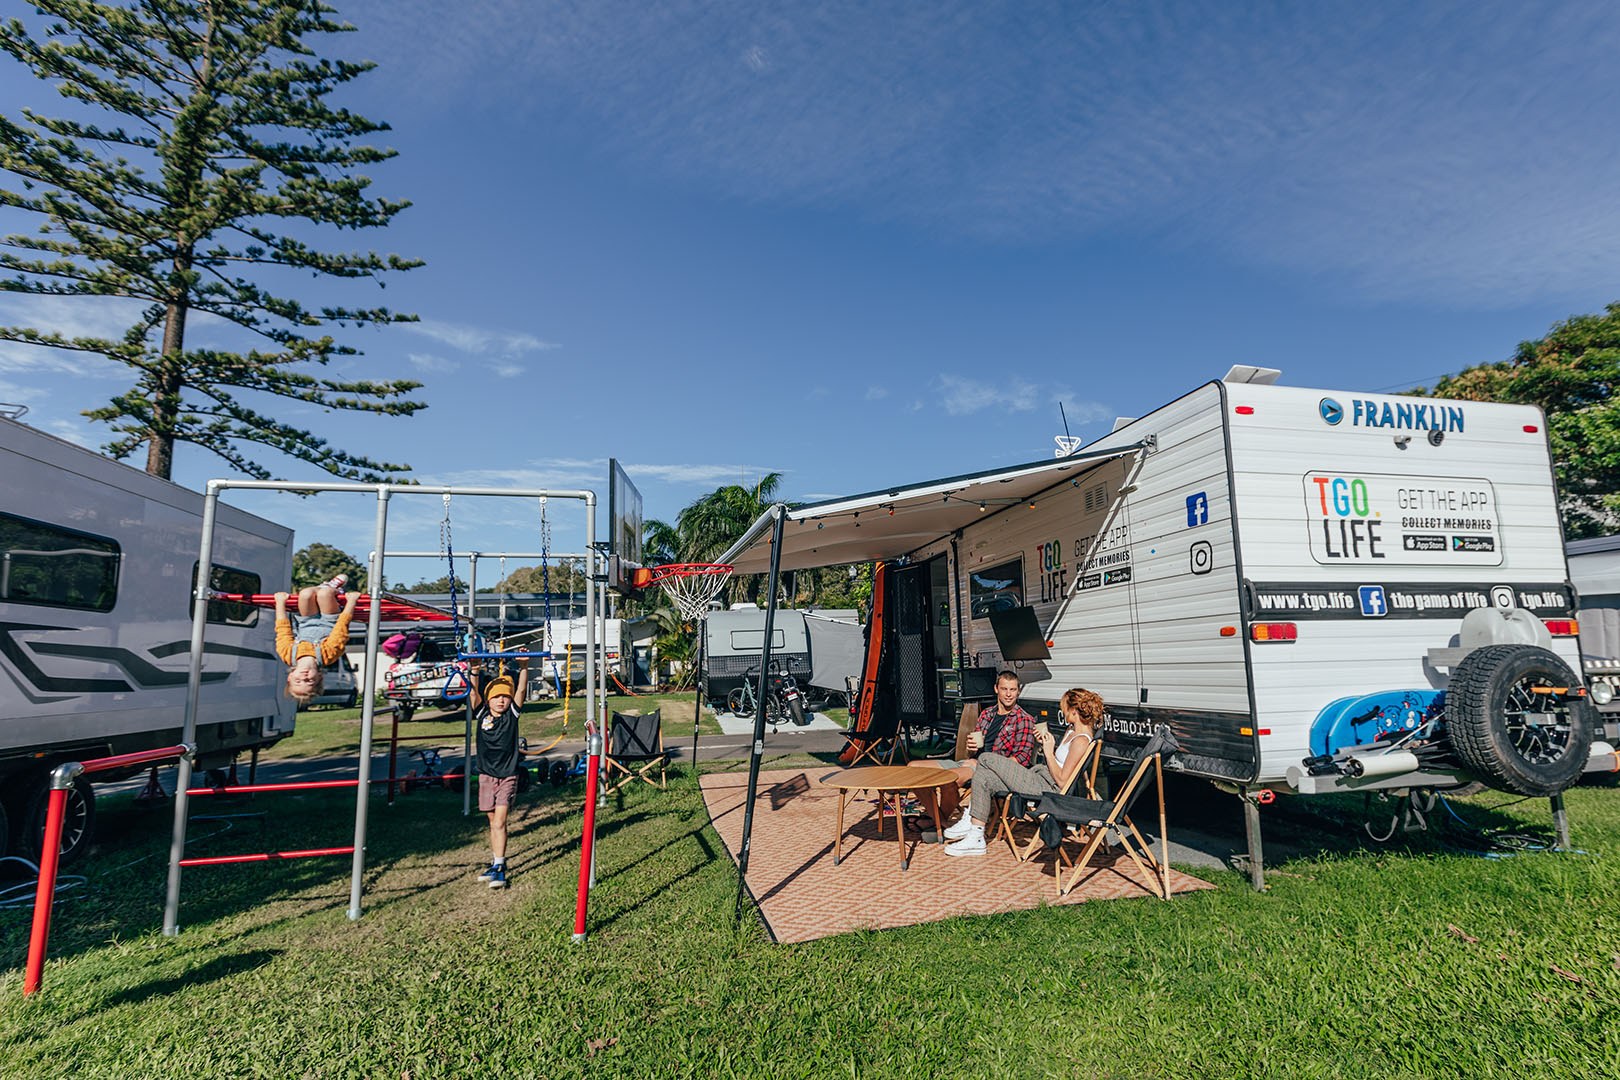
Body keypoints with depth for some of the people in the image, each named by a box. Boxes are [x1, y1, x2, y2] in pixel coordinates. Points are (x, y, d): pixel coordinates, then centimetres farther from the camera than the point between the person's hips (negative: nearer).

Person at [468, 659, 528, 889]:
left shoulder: (512, 714, -1)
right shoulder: (482, 715, 2)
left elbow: (521, 690, -10)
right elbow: (473, 691, -7)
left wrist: (524, 667, -20)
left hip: (508, 775, -3)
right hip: (487, 775, 3)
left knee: (499, 822, -10)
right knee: (493, 822, 12)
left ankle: (499, 868, -7)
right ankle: (496, 863, 23)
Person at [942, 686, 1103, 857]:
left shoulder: (1081, 741, -17)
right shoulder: (1072, 731, 13)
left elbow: (1062, 781, -20)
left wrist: (1049, 752, -15)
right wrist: (1047, 743, 6)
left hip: (1046, 788, -10)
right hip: (1040, 778, 10)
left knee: (986, 759, -11)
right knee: (982, 777, -1)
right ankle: (975, 838, 0)